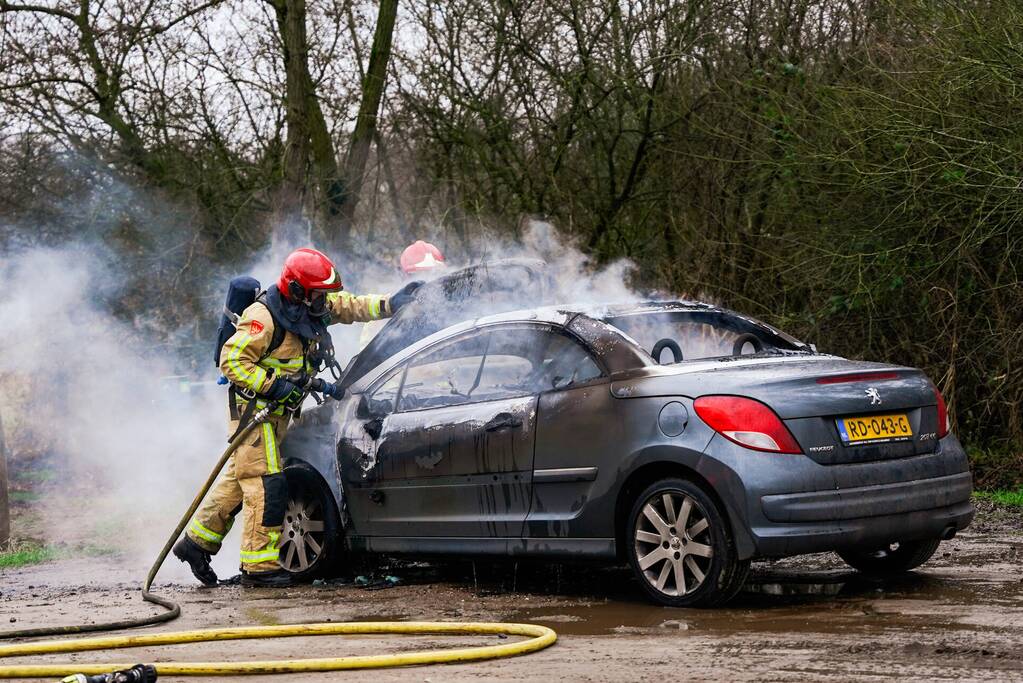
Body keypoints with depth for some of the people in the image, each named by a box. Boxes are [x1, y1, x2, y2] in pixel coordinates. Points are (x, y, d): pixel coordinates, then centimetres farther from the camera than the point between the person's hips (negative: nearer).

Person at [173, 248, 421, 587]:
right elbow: (232, 360, -23)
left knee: (240, 479, 14)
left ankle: (197, 542, 22)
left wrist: (392, 304, 5)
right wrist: (273, 385, -26)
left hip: (278, 410, 9)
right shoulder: (264, 317, -21)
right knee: (267, 485, -12)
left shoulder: (314, 307, 4)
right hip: (254, 406, -9)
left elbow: (351, 306, 17)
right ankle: (259, 566, -10)